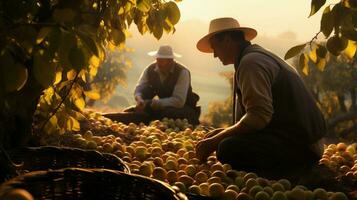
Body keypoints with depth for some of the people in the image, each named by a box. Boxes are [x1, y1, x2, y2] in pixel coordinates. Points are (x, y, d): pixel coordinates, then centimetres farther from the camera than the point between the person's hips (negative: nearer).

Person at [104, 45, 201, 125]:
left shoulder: (182, 72, -22)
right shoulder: (150, 69, -6)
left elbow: (179, 101, -29)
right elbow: (139, 89, -5)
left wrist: (153, 103, -34)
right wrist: (140, 99, -31)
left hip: (183, 108, -6)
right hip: (162, 107, 6)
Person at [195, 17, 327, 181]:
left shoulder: (251, 62, -11)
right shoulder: (259, 55, 22)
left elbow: (259, 116, -23)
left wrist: (215, 141, -15)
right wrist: (224, 132, 14)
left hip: (298, 143, -11)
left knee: (228, 149, -25)